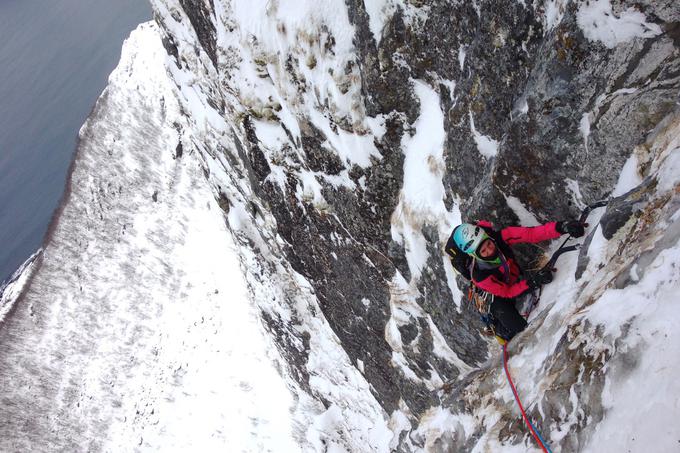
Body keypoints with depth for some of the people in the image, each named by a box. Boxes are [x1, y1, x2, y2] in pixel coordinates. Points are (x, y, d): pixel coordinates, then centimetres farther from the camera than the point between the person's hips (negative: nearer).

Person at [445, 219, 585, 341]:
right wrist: (532, 282, -41)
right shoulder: (478, 275, -38)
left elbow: (530, 234, -36)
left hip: (517, 278, 5)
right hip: (496, 296, -5)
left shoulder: (499, 238, -32)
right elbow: (506, 292, -27)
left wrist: (560, 227, -50)